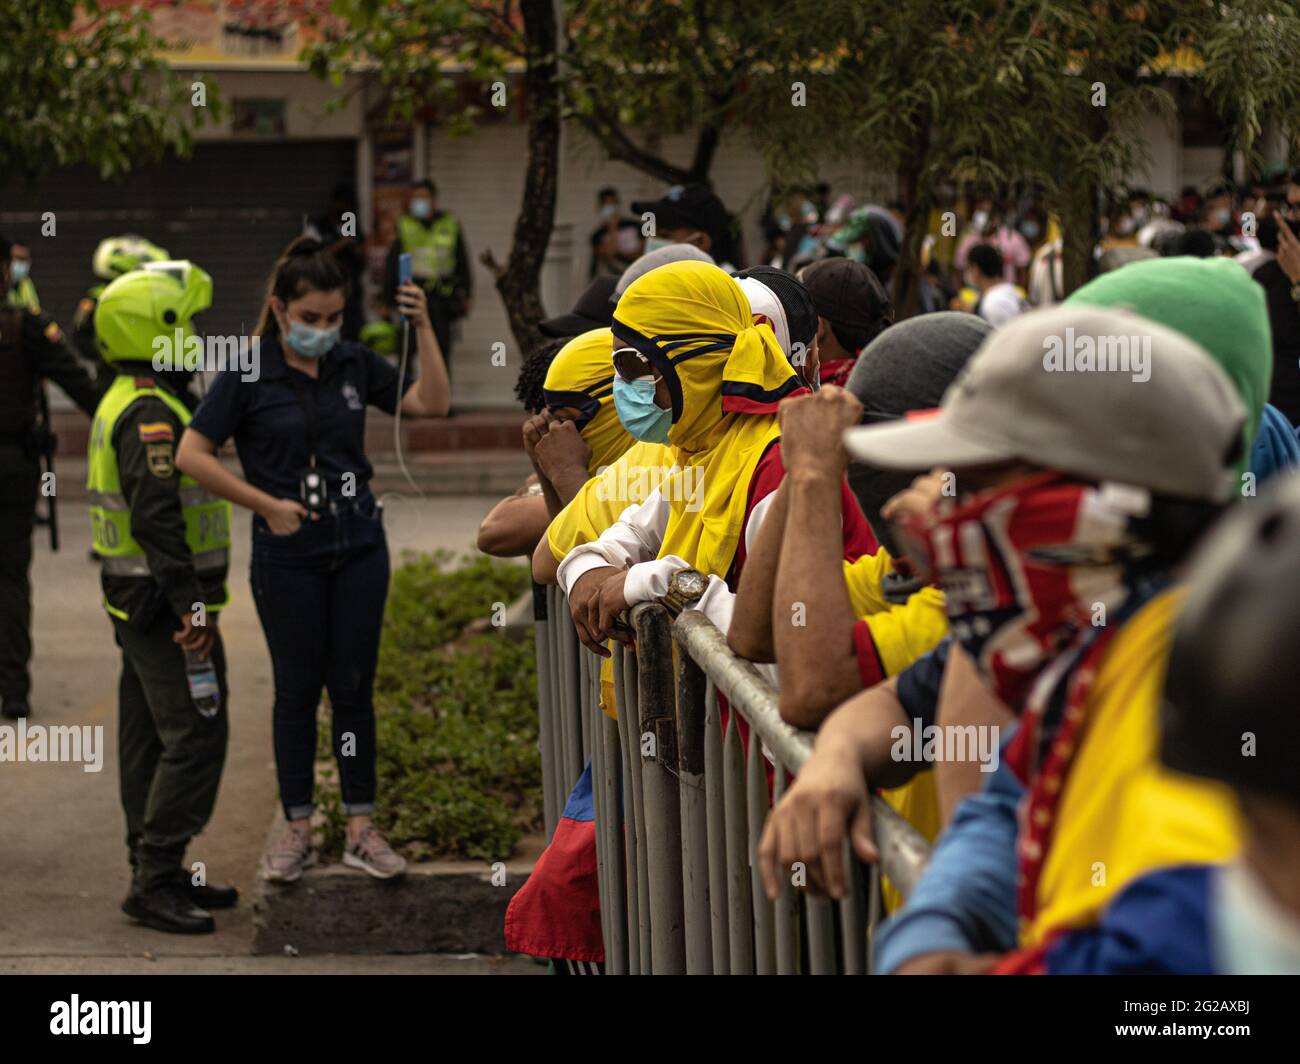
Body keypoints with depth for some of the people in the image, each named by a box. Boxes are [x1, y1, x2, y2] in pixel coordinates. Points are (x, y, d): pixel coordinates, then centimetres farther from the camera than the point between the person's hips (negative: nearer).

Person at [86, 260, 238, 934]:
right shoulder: (151, 413, -19)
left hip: (137, 600, 11)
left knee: (151, 738, 14)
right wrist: (189, 606, -28)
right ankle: (154, 883, -8)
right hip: (165, 603, -11)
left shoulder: (125, 402, 15)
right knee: (195, 735, -10)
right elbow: (157, 519, -26)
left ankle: (157, 873, 21)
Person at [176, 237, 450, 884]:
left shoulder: (353, 365, 3)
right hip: (287, 557, -3)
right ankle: (297, 831, 15)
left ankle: (361, 830, 12)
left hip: (359, 547, 3)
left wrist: (423, 328, -8)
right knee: (297, 690, 4)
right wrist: (266, 504, -9)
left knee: (354, 686, 6)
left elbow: (431, 404, 3)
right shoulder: (247, 375, -8)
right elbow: (192, 456, -9)